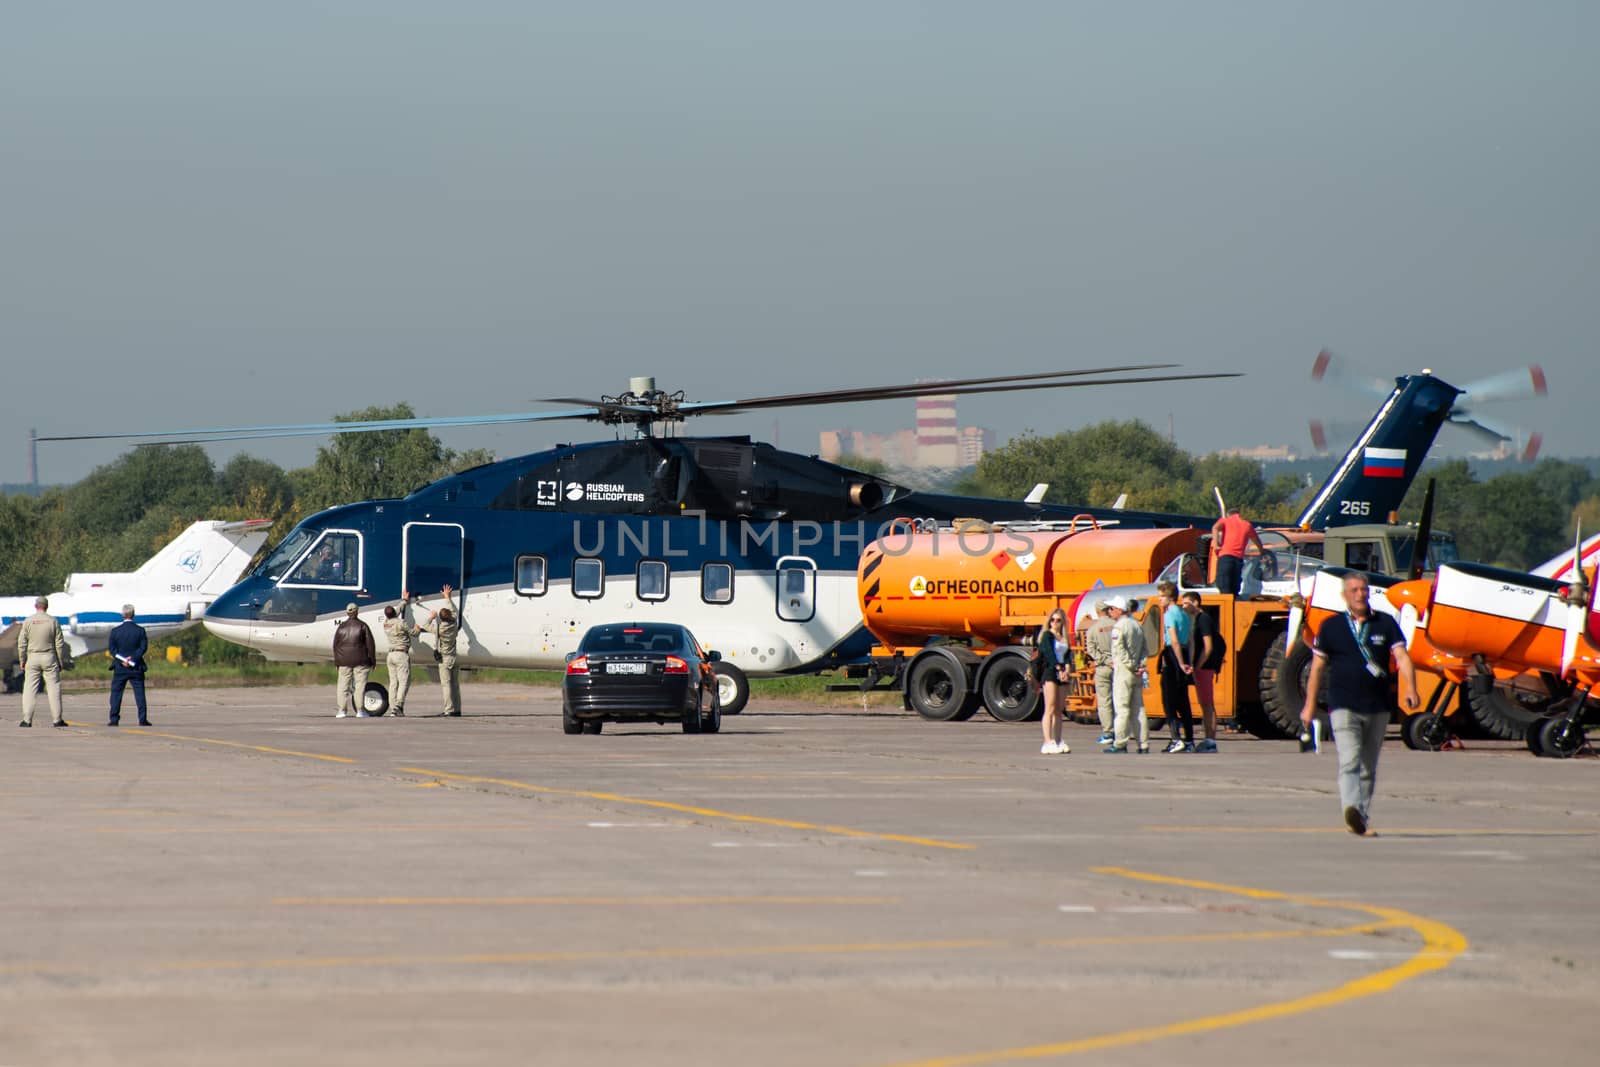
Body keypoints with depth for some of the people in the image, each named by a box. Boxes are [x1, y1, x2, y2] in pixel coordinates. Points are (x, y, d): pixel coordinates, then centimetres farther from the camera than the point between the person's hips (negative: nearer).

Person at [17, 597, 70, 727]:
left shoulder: (28, 621, -2)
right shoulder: (53, 621, -2)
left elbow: (22, 643, -1)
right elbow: (59, 644, 0)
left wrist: (22, 660, 9)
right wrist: (61, 661, 8)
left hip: (32, 658, 0)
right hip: (49, 658, 0)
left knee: (29, 689, 2)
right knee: (54, 687, 5)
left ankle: (27, 719, -3)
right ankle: (57, 719, 4)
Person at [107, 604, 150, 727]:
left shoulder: (115, 631, -2)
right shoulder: (140, 630, -3)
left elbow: (111, 648, -6)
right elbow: (143, 647, -8)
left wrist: (122, 660, -10)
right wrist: (133, 659, -11)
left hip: (120, 667, 0)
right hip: (136, 667, 0)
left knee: (116, 693, 7)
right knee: (139, 693, 4)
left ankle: (114, 719, 2)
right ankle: (143, 719, -1)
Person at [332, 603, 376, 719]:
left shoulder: (341, 627, 3)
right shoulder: (362, 626, -4)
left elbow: (336, 645, 6)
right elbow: (370, 645, -5)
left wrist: (337, 662, 14)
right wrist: (372, 660, 3)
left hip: (344, 661, 2)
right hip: (360, 661, -2)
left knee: (343, 686, 6)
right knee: (360, 685, 1)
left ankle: (342, 710, 2)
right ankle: (360, 710, -3)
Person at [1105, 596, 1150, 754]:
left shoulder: (1118, 627, -11)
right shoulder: (1137, 625, 12)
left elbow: (1120, 651, -17)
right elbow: (1145, 649, 11)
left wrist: (1132, 666, -11)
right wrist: (1140, 665, 2)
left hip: (1123, 671, -7)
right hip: (1137, 675, 7)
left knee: (1122, 708, -5)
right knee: (1138, 708, 8)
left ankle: (1120, 743, -6)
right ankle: (1144, 743, 6)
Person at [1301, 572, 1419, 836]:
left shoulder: (1385, 624, 7)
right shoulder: (1331, 626, 4)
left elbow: (1401, 656, -4)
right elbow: (1317, 667, 9)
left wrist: (1410, 687, -21)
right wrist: (1310, 705, 8)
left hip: (1378, 709, 3)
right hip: (1344, 707, -3)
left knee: (1368, 769, 11)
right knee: (1349, 762, -20)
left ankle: (1362, 818, 22)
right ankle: (1352, 811, -37)